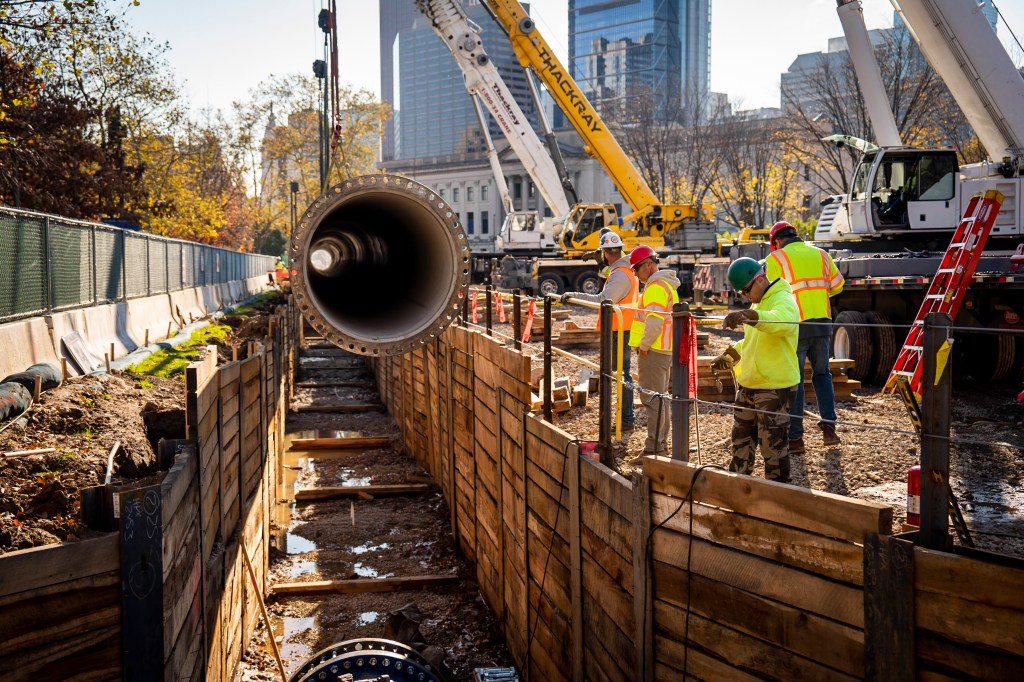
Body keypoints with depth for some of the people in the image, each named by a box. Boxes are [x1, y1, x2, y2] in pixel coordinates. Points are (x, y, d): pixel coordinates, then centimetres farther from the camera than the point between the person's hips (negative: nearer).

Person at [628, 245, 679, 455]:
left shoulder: (656, 287, -16)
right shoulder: (666, 284, 19)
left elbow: (654, 320, -26)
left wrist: (644, 344, -16)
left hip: (653, 351, -11)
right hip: (665, 349, 11)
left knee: (653, 399, -8)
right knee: (660, 397, 16)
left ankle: (654, 448, -6)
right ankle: (661, 444, 24)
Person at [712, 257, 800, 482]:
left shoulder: (783, 301, -14)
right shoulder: (758, 304, 16)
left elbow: (780, 321, -39)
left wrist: (748, 316, -54)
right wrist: (731, 355, 17)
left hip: (775, 387, -9)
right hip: (748, 385, 10)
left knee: (774, 446, 0)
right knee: (741, 440, 18)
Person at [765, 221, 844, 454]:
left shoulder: (776, 258, -1)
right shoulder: (821, 254, 13)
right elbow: (837, 285, 18)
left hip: (795, 325, -4)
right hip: (822, 322, 4)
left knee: (793, 380, 2)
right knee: (821, 374, 20)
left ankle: (795, 438, 5)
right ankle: (828, 427, 11)